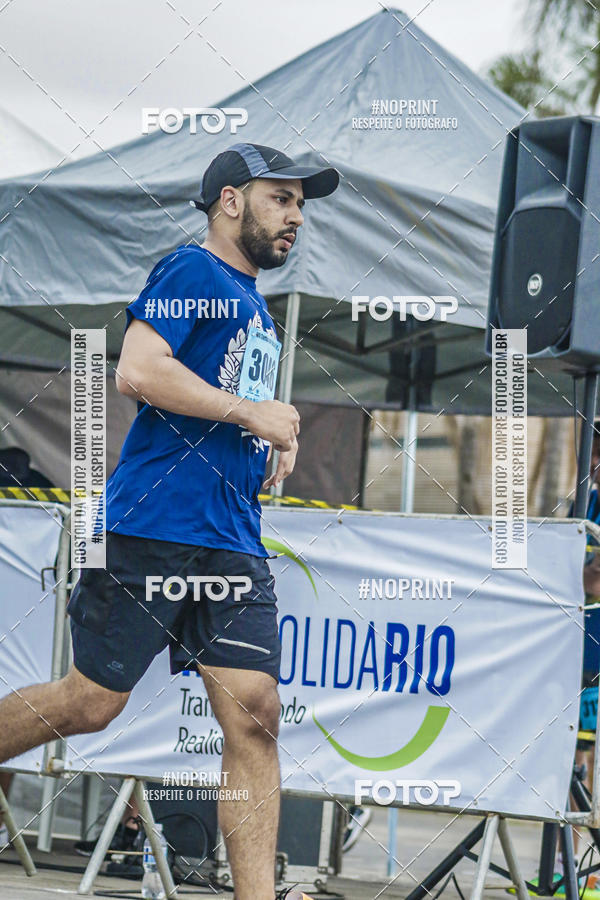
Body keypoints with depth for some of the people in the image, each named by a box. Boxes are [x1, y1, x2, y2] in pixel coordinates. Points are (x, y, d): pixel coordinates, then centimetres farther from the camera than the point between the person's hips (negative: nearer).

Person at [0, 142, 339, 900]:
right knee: (91, 703, -5)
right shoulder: (193, 272, -4)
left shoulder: (253, 303, 24)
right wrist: (250, 413, -14)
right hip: (152, 527, -8)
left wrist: (272, 442, 17)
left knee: (253, 714, -4)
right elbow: (137, 370, -19)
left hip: (233, 545, 8)